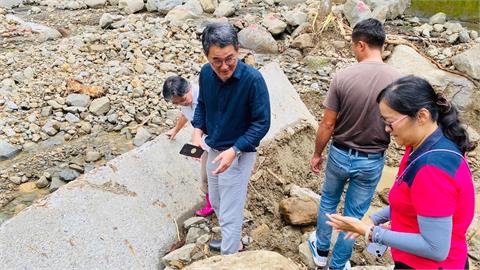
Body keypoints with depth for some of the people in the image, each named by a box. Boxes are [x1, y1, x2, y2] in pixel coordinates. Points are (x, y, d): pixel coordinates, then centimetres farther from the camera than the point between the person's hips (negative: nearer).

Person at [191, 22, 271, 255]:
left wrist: (234, 150, -28)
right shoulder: (206, 73, -9)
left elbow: (262, 123, -20)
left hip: (239, 154, -7)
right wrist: (198, 129, -9)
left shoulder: (252, 79, -26)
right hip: (213, 150, 7)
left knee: (230, 214, 4)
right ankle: (232, 241, 49)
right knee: (217, 204, 25)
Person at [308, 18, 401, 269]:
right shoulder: (398, 81, -14)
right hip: (372, 161, 1)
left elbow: (327, 124, -12)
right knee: (354, 214, 16)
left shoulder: (342, 77, -18)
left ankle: (321, 250, 44)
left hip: (340, 155, 0)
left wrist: (317, 154, 3)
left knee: (328, 201, 25)